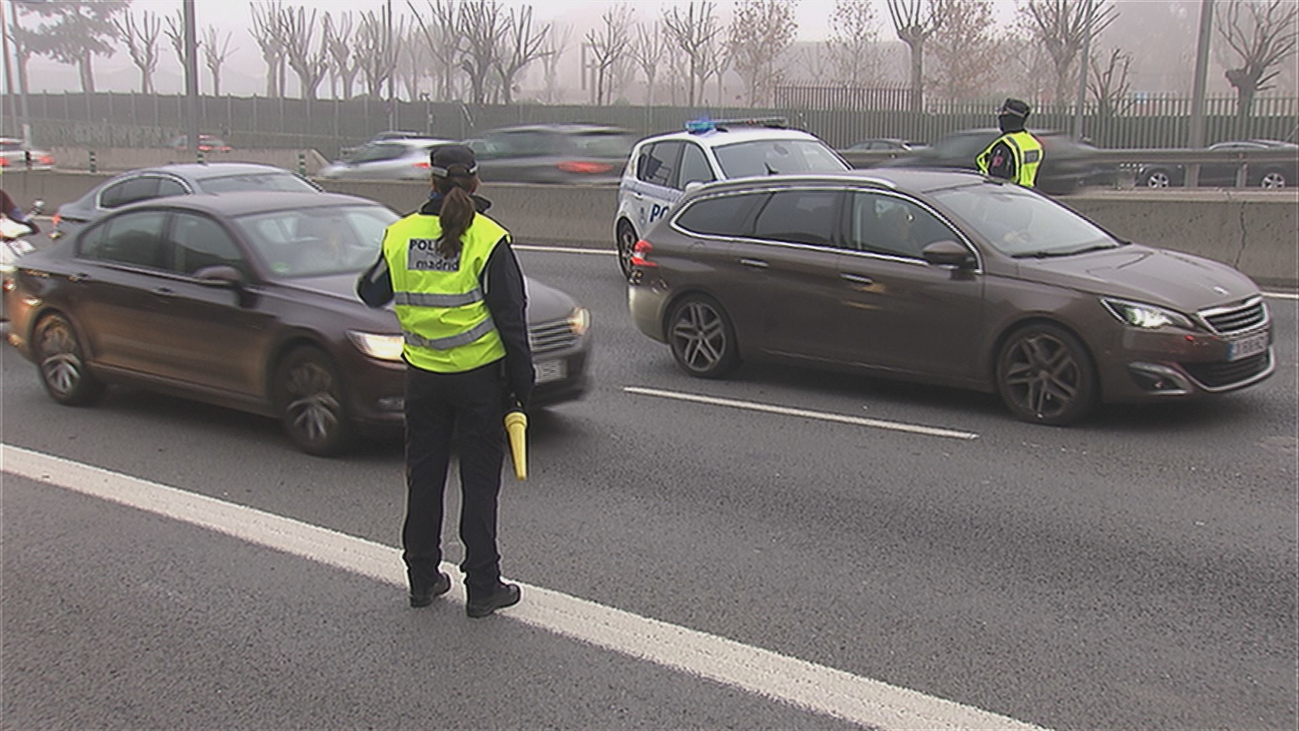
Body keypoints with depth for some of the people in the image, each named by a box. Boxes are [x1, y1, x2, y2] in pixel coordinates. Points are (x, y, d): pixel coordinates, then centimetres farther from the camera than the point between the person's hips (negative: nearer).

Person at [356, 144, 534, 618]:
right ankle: (482, 588, 11)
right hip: (479, 375, -3)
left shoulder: (400, 235, -1)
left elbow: (371, 294, 13)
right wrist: (521, 383, -4)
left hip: (422, 375, 3)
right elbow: (510, 317, -10)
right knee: (479, 481, 5)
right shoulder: (488, 240, -11)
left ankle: (422, 579, 24)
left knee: (423, 476, 15)